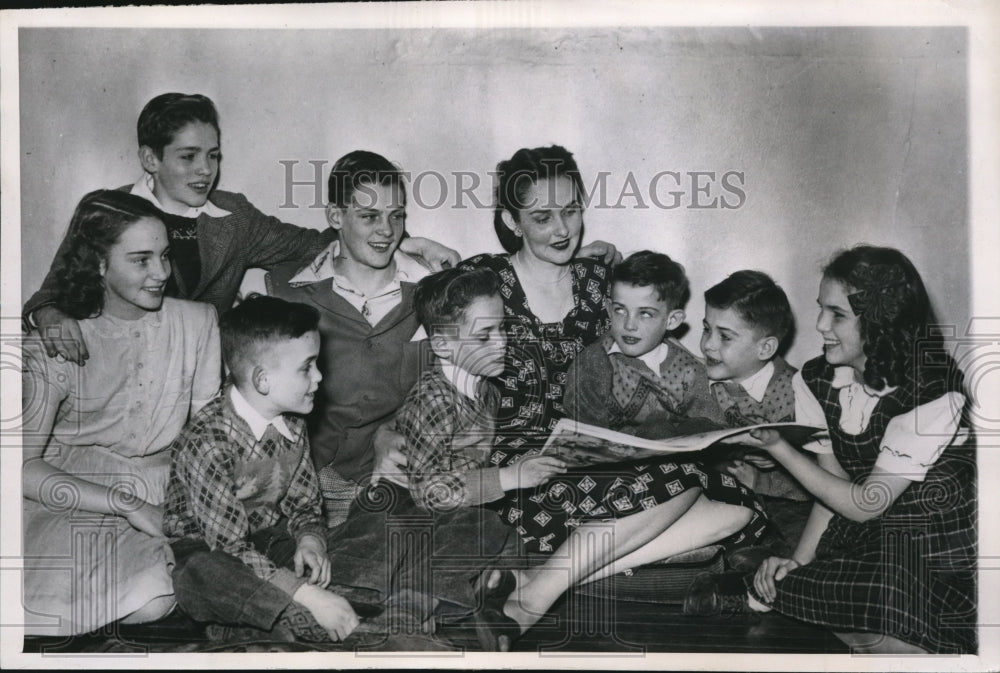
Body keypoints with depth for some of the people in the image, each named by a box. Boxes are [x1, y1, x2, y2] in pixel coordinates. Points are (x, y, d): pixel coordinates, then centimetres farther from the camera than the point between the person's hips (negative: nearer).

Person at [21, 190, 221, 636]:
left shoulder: (197, 323, 1)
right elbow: (24, 466, -12)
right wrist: (127, 504, -20)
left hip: (163, 492, 2)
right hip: (70, 493, -2)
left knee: (151, 602, -27)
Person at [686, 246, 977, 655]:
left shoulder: (933, 395, -21)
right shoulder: (815, 380, -2)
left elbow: (866, 504, -18)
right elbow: (834, 483, 2)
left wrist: (777, 447, -21)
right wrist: (799, 561, -12)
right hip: (860, 544, 3)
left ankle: (758, 597, -12)